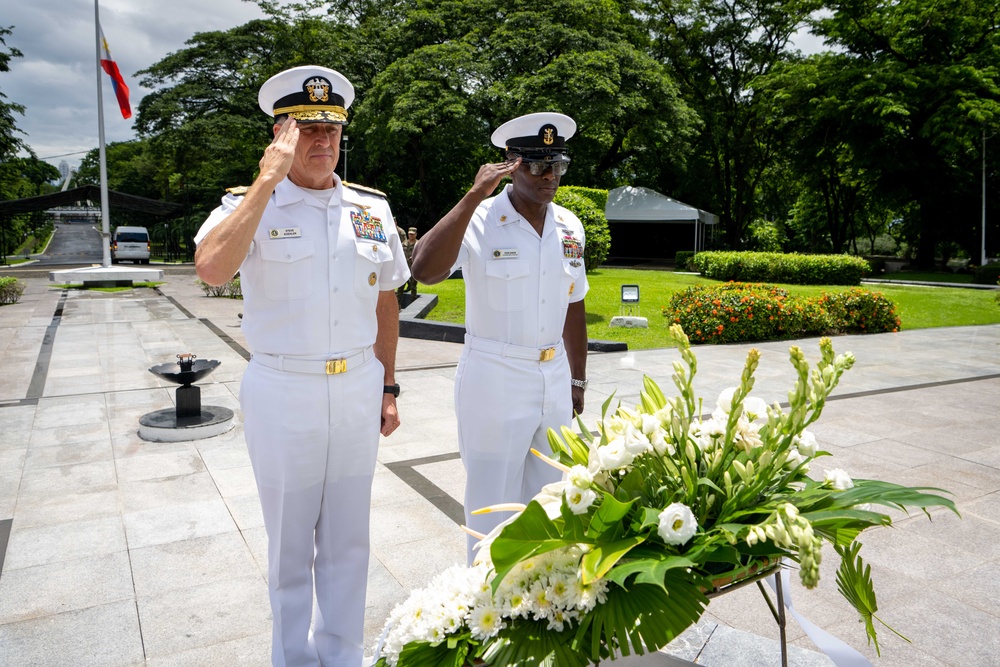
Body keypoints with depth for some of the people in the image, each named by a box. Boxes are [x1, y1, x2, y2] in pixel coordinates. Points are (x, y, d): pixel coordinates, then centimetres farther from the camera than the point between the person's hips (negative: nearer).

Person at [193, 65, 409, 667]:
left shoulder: (372, 209, 5)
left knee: (349, 537, 15)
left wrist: (388, 387, 10)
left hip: (359, 389, 3)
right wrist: (269, 178, -24)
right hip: (283, 395, -3)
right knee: (291, 539, 13)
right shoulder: (250, 205, -6)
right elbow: (213, 268, -28)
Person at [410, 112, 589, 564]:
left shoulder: (569, 227, 5)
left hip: (554, 380, 6)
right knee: (493, 505, 7)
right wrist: (474, 196, -30)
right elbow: (425, 271, -31)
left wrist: (577, 381, 16)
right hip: (494, 382, -6)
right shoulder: (478, 221, -12)